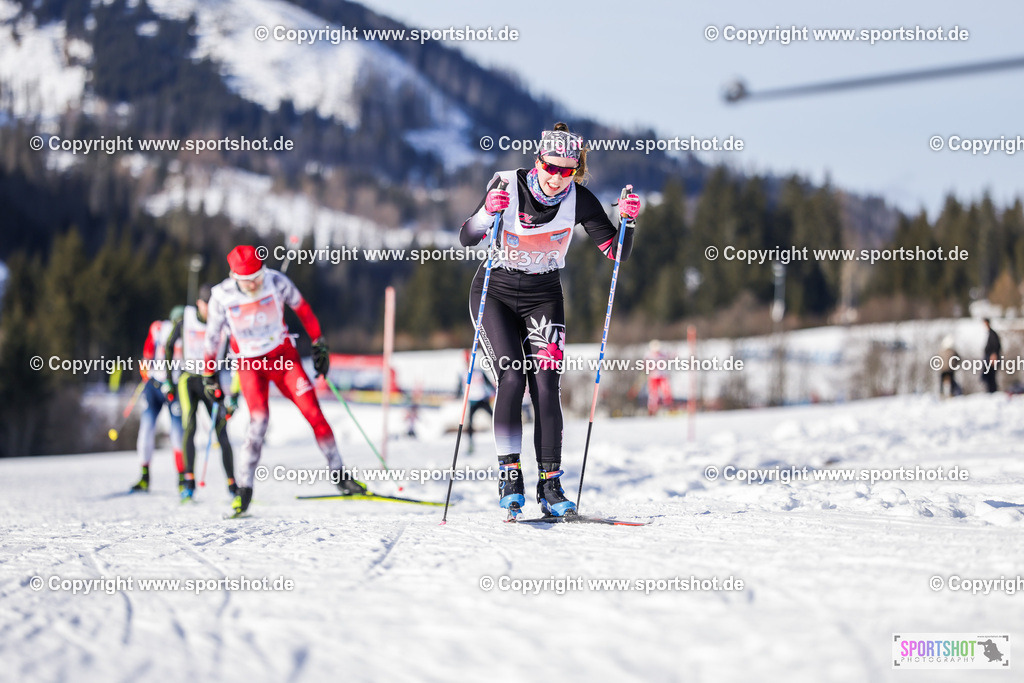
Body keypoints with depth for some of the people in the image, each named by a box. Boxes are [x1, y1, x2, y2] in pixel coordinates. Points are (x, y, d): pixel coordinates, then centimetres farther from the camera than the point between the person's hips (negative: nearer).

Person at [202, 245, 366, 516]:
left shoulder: (277, 282, -17)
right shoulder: (222, 297, -17)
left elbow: (303, 310, 0)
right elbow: (212, 336, -1)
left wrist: (319, 345, 3)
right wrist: (209, 374, 6)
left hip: (283, 355, 1)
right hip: (249, 363, -1)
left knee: (312, 410, -8)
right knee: (259, 419, -21)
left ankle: (339, 475, 4)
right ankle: (244, 488, -11)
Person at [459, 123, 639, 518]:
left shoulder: (578, 199, -11)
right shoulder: (508, 185, -17)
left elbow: (616, 252, -10)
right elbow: (467, 240, -20)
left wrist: (627, 221, -28)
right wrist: (489, 212, -39)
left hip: (543, 297, 2)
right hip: (495, 294, -2)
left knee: (545, 386, -11)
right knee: (512, 379, -18)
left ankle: (550, 485, -6)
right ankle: (509, 475, -10)